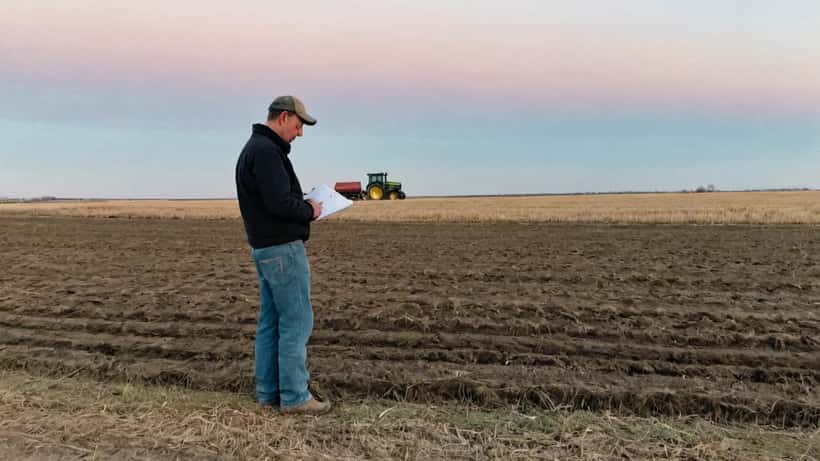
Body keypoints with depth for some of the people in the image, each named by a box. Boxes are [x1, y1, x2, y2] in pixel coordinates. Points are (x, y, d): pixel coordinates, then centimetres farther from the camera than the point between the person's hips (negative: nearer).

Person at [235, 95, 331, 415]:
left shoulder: (253, 148, 18)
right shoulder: (266, 150, -16)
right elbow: (280, 202, -24)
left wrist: (303, 205, 10)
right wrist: (310, 210, -7)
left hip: (264, 247, 11)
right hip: (282, 248, -11)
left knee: (270, 322, 12)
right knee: (296, 321, -3)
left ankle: (268, 392, 20)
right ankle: (294, 396, 5)